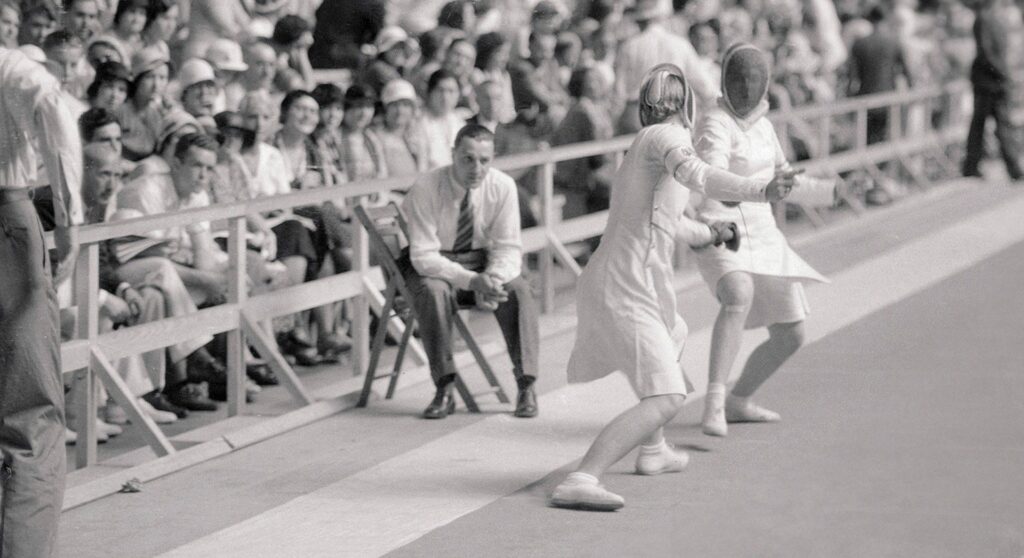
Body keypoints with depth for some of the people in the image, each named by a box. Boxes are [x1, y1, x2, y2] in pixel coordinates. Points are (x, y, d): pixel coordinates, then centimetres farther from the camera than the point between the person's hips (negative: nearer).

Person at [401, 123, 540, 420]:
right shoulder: (425, 189, -22)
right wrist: (471, 281, -37)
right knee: (432, 291, -35)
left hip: (483, 258, 2)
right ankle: (444, 389, -29)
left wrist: (491, 282, -32)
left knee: (518, 290, -27)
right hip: (436, 263, -2)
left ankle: (526, 386, -22)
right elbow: (424, 255, -24)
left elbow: (507, 248, -10)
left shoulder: (503, 186, -13)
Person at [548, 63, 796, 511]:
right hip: (627, 293, -10)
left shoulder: (638, 151, 21)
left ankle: (652, 451, 46)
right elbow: (695, 175, -31)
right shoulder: (663, 137, -8)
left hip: (601, 285, 10)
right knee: (665, 399, -20)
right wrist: (759, 191, -45)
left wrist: (708, 234, 58)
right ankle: (580, 482, -33)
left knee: (672, 335, 38)